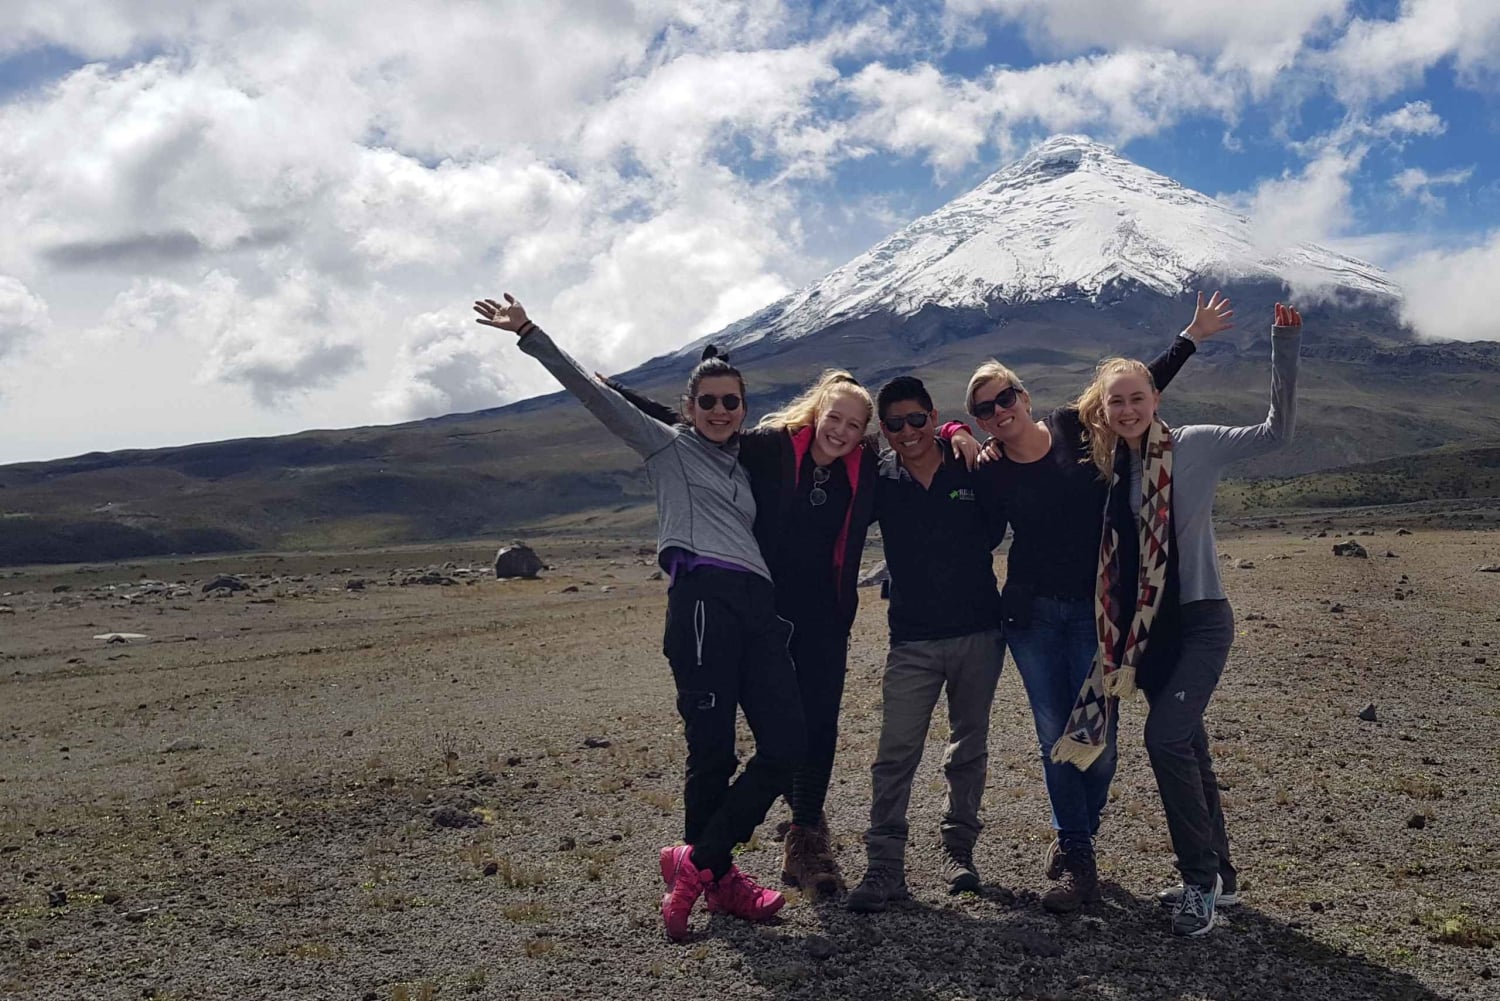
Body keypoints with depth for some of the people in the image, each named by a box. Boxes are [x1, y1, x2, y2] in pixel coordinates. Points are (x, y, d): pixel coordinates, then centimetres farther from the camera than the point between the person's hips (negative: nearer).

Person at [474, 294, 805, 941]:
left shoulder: (746, 469, 30)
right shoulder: (667, 446, 14)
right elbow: (593, 393, 6)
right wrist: (530, 335, -2)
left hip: (759, 608, 6)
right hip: (703, 600, -6)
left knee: (787, 743, -5)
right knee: (712, 753, -9)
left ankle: (698, 863, 5)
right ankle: (718, 877, 10)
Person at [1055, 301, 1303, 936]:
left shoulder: (1192, 446, -7)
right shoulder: (1110, 466, 8)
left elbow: (1276, 433, -11)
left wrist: (1284, 347, -20)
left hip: (1199, 618, -6)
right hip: (1147, 627, 6)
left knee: (1166, 738, -17)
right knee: (1187, 747, 13)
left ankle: (1201, 877, -2)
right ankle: (1216, 876, 26)